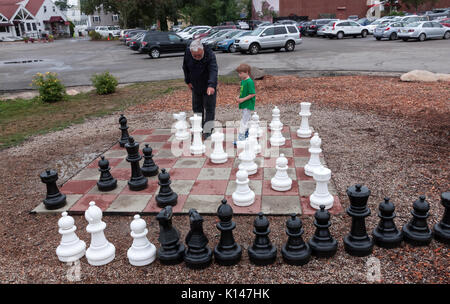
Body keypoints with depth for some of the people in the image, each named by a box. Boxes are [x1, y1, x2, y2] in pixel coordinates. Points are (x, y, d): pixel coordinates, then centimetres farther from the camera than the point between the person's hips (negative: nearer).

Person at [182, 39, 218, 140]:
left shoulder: (210, 54, -25)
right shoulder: (187, 53, -11)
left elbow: (213, 70, -38)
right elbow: (185, 68, 6)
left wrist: (211, 85, -51)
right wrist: (188, 81, 4)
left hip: (209, 87, -4)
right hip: (196, 86, 4)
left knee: (209, 108, -3)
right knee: (197, 108, 11)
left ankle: (208, 131, 5)